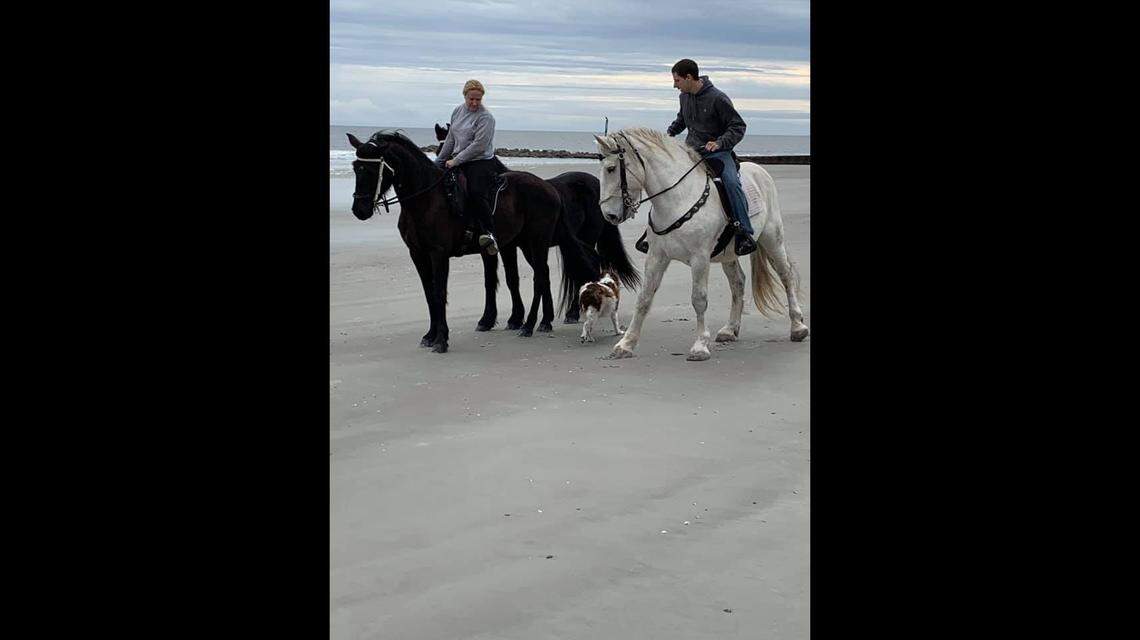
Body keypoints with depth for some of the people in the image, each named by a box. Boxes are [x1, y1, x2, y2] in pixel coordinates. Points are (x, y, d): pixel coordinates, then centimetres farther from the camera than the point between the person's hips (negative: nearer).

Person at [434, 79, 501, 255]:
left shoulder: (486, 117, -9)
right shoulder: (458, 111, 13)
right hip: (458, 162, 8)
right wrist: (439, 161, 20)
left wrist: (455, 161, -15)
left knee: (476, 193, -31)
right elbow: (451, 140, 21)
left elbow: (478, 146, -16)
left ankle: (489, 233, -34)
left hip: (481, 163, -8)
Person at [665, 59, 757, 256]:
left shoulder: (717, 98, -14)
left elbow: (738, 126, -12)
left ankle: (744, 234, -28)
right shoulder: (684, 97, 7)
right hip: (690, 150, 7)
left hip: (717, 151, -6)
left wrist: (719, 143, -27)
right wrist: (669, 132, 11)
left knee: (731, 182, -29)